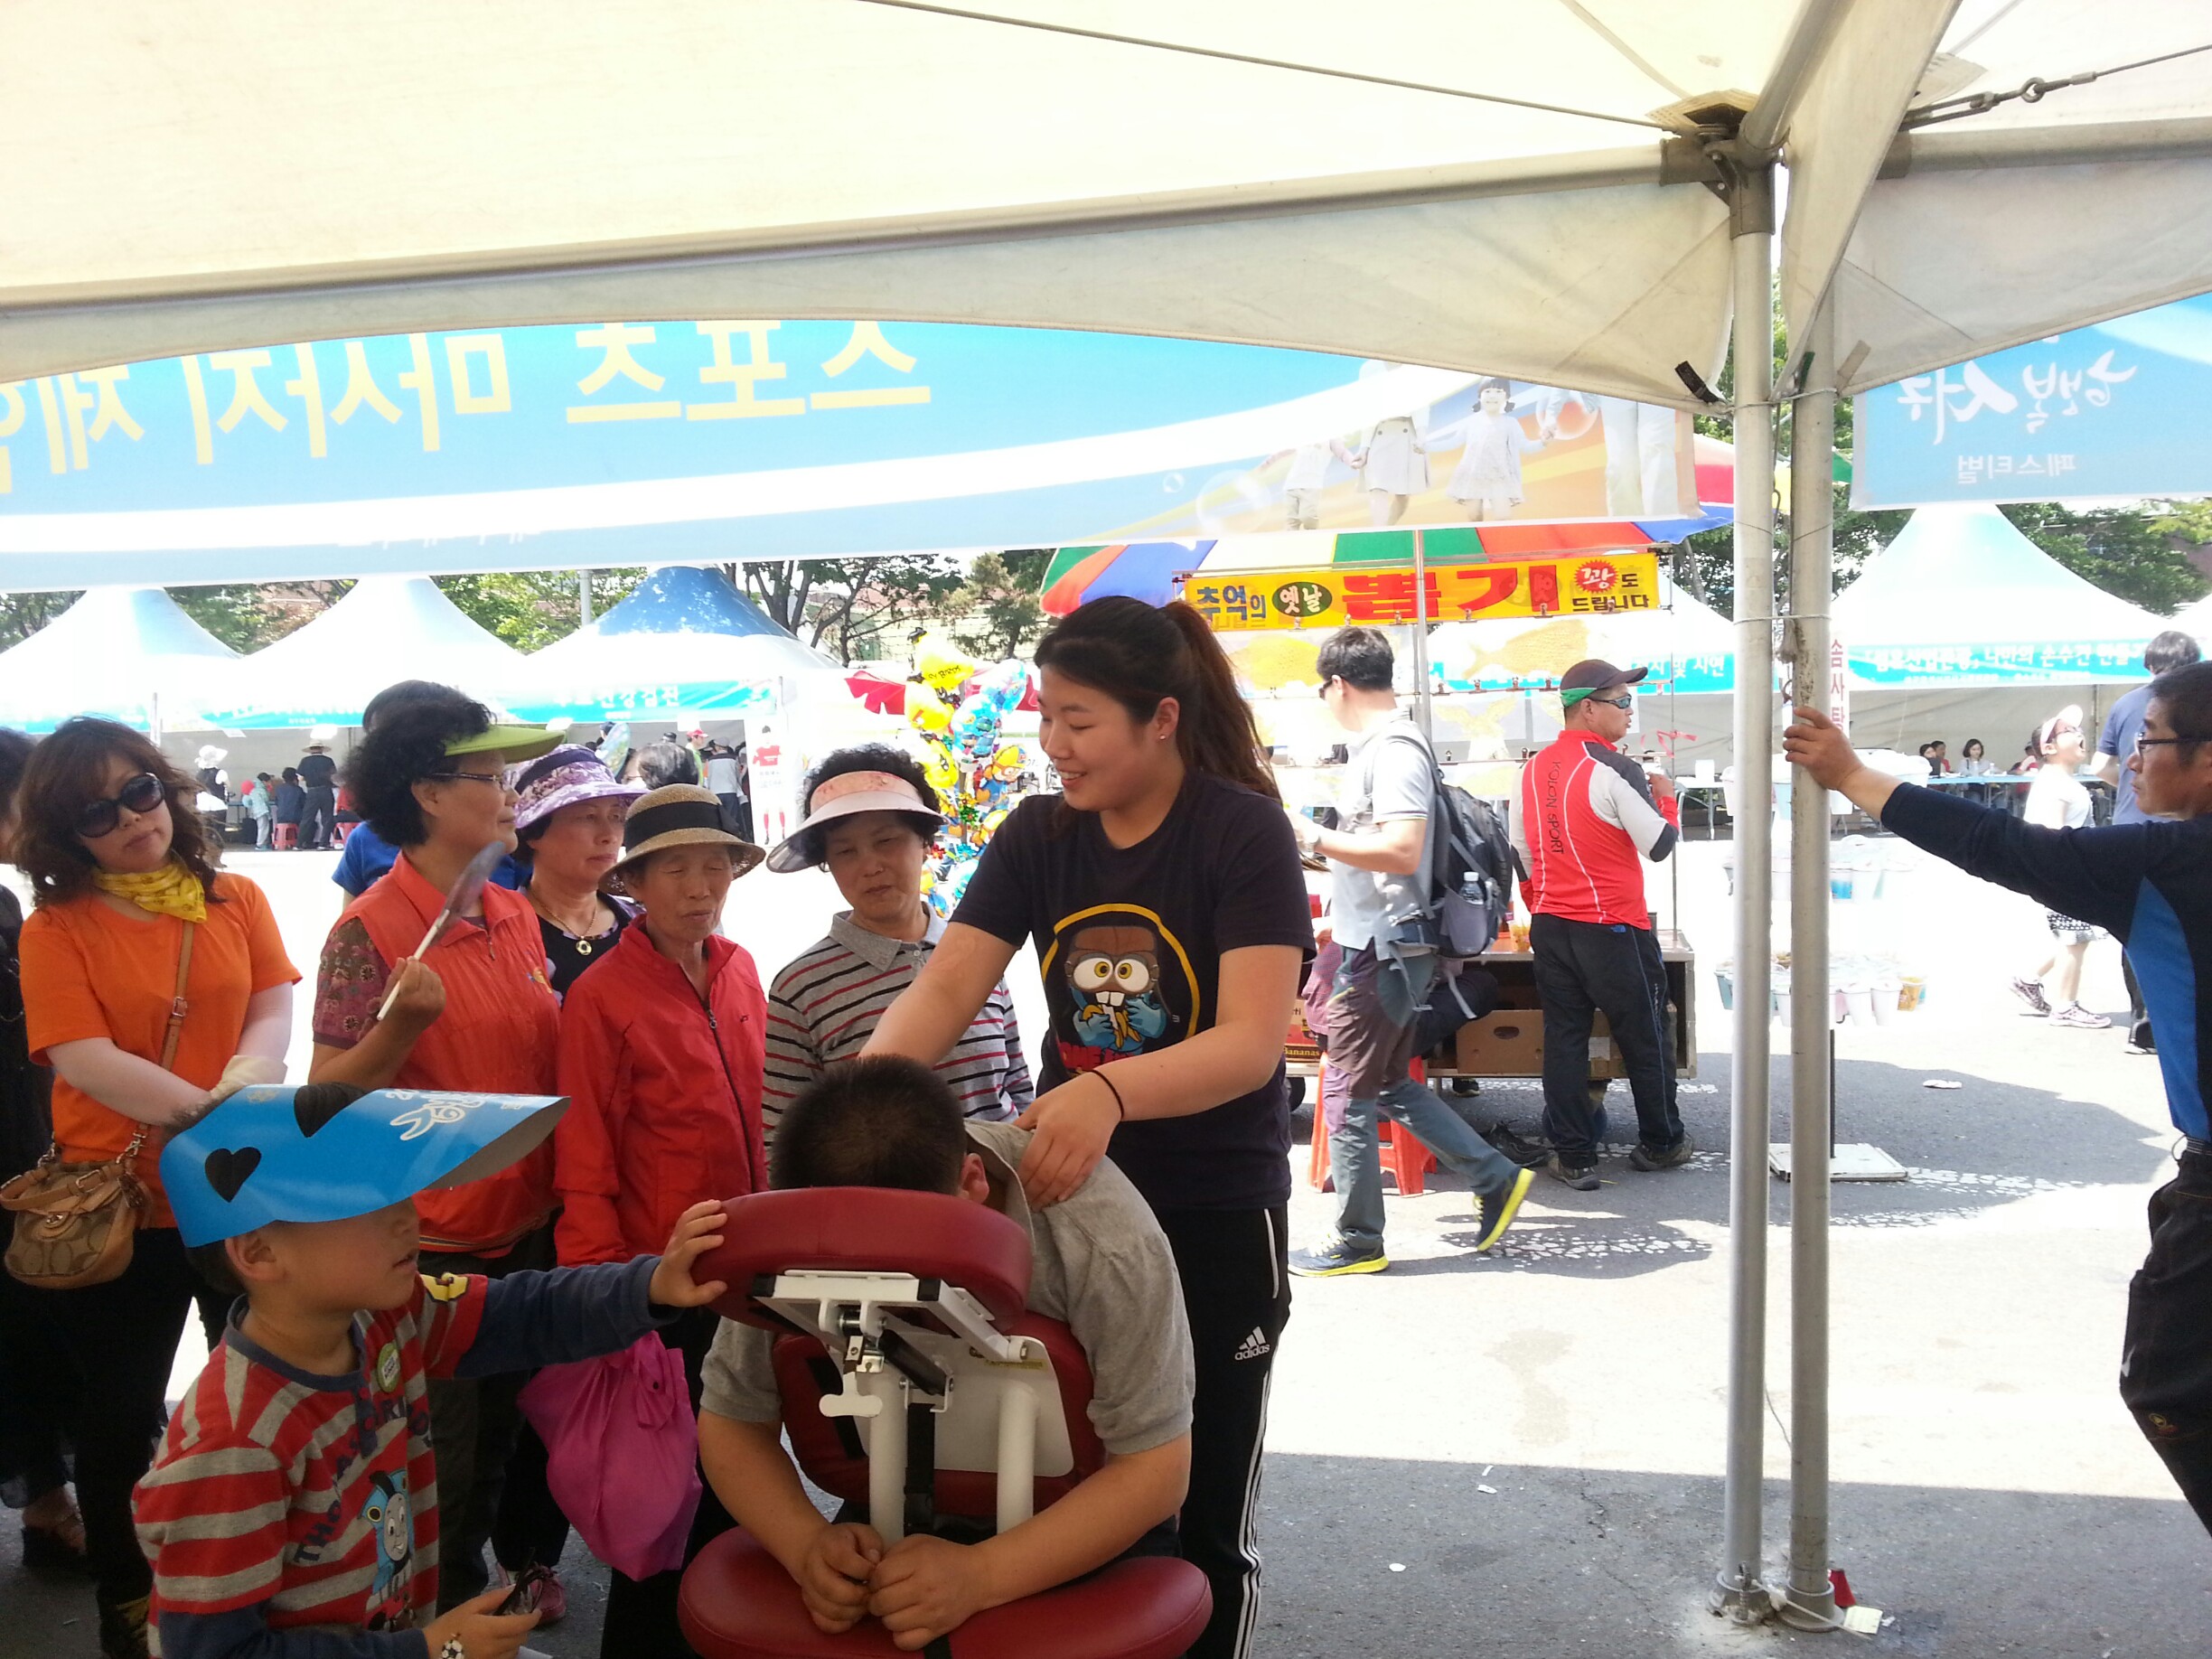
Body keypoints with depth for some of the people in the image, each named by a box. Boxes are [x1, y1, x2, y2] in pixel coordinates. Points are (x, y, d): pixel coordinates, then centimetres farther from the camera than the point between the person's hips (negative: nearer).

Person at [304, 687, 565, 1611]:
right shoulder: (371, 929, -15)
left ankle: (467, 1604, 41)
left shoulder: (517, 917, 4)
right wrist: (402, 1023, -31)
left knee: (497, 1442, 21)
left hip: (527, 1230, 6)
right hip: (430, 1249, -6)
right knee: (437, 1468, 8)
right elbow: (327, 1096, -16)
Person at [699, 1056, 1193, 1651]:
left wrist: (980, 1575, -39)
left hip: (1089, 1505, -1)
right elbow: (731, 1419, -13)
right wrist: (807, 1544, -32)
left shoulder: (1103, 1239, -34)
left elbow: (1154, 1465, -27)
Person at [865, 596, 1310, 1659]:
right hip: (1065, 1194, 4)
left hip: (1216, 1216, -4)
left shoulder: (1243, 832, -17)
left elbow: (1253, 1042, -27)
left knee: (1200, 1520, 11)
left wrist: (1109, 1092, -44)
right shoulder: (1037, 834, -3)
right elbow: (945, 986, -10)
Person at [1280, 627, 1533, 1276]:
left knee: (1349, 1098, 0)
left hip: (1384, 949, -10)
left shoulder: (1393, 750, -18)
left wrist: (1313, 838, -20)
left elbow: (1402, 851, -28)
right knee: (1391, 1085, 19)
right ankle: (1495, 1178, 26)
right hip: (1375, 944, 10)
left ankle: (1356, 1242, 12)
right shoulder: (1384, 744, 13)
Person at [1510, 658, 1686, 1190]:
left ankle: (1574, 1157, 11)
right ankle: (1660, 1144, 25)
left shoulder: (1534, 769, 6)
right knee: (1644, 1037, 11)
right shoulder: (1614, 770, -15)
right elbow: (1660, 845, -10)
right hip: (1612, 928, -6)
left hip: (1550, 926, 6)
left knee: (1564, 1038, 8)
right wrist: (1666, 796, 8)